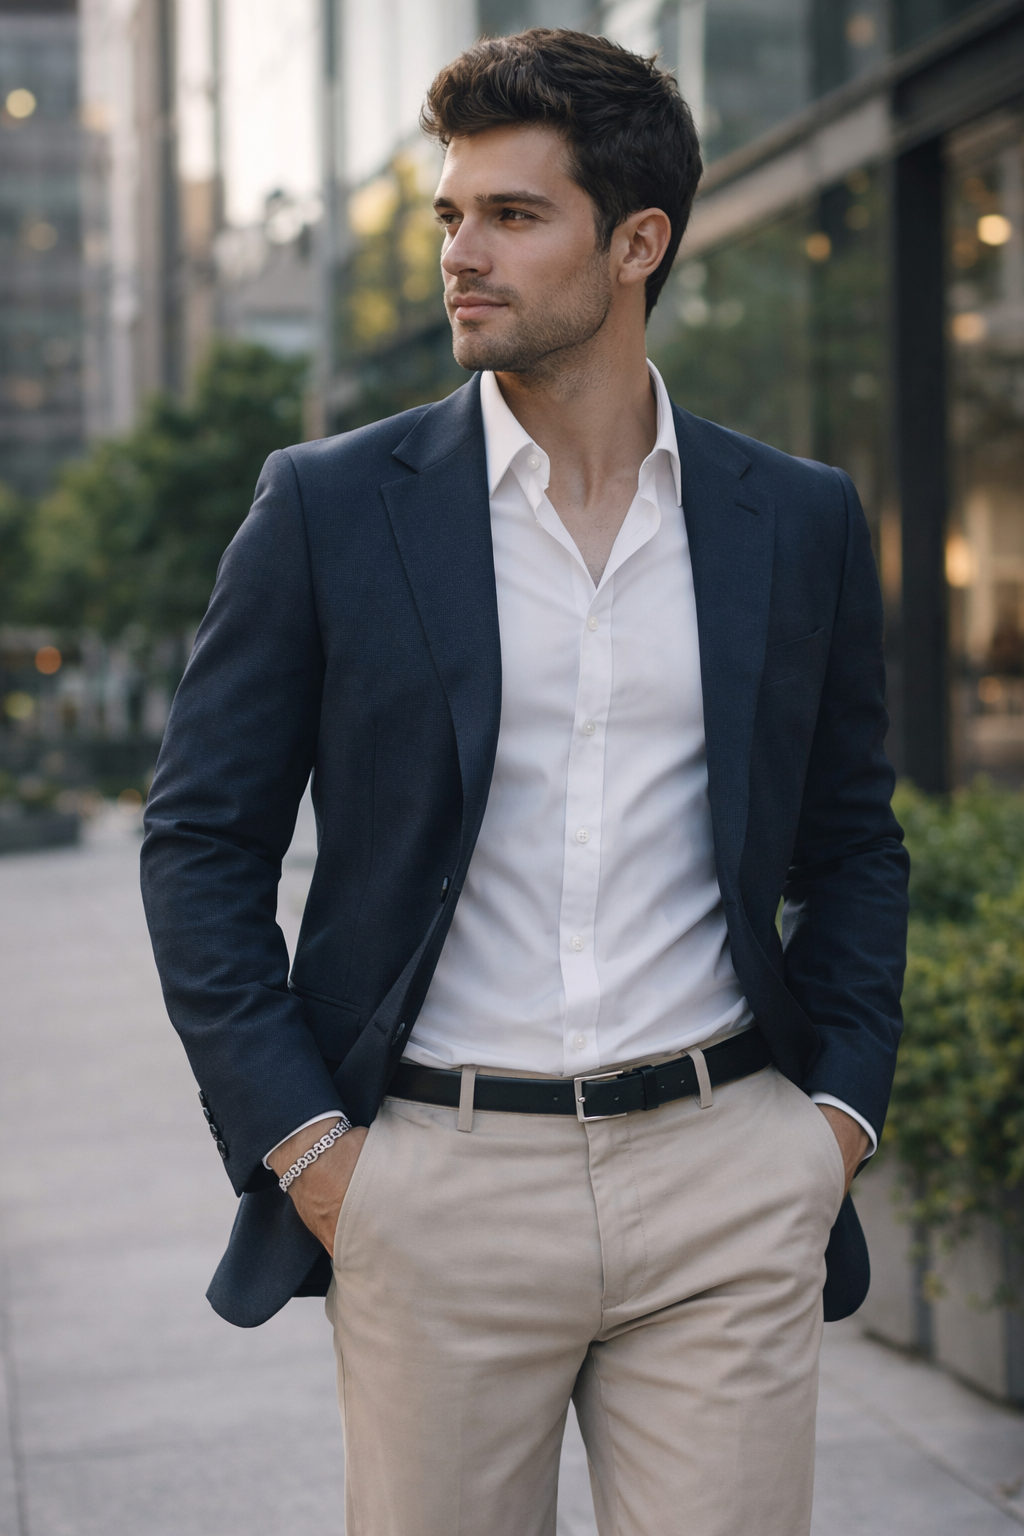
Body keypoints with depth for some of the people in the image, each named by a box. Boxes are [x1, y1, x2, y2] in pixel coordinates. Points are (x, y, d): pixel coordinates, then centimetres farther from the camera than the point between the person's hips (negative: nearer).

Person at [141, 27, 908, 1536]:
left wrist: (841, 1106, 4)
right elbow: (201, 840, 2)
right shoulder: (331, 507, 0)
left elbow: (854, 844, 16)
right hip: (436, 1184, -1)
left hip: (729, 1185, 2)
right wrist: (297, 1140, -5)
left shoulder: (801, 521, 7)